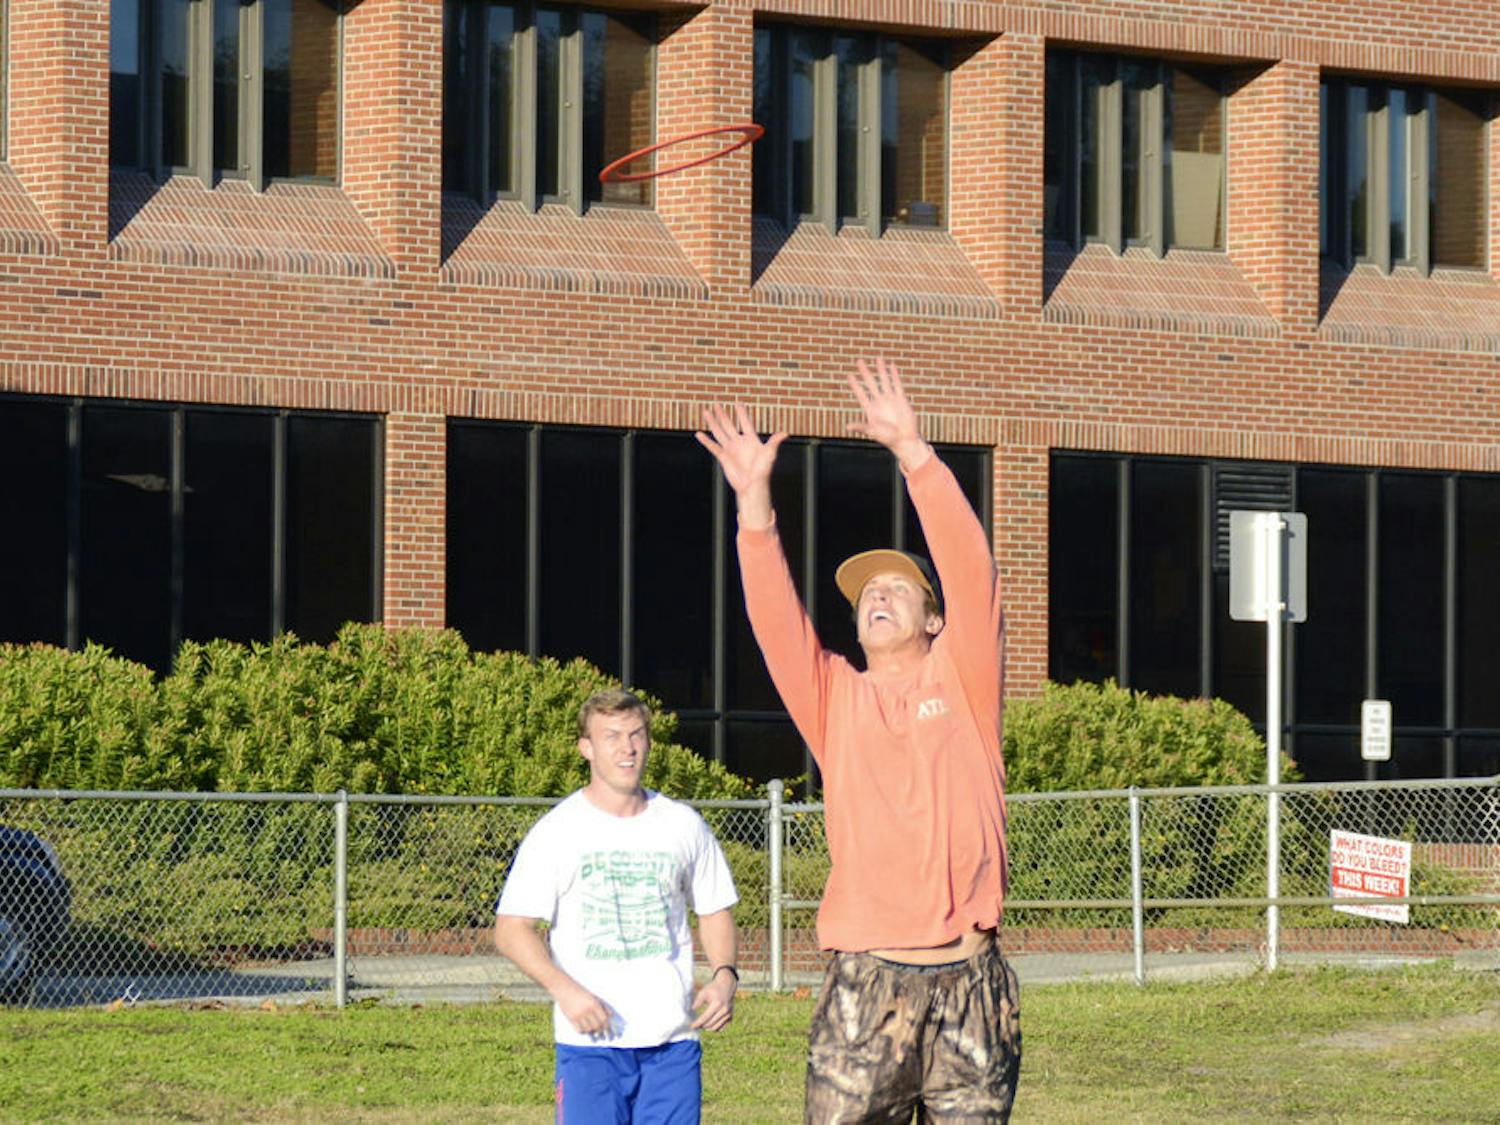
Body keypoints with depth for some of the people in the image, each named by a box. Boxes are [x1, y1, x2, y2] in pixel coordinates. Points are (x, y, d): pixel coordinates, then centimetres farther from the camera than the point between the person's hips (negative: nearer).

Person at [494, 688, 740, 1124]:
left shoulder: (684, 826, 10)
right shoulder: (558, 831, -1)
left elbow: (715, 911, 21)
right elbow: (511, 929, -3)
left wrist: (724, 975, 1)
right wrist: (564, 989, -19)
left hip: (673, 1040, 3)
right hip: (590, 1043, -3)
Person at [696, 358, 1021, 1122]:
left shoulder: (961, 681, 10)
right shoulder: (836, 698, 13)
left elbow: (971, 572, -2)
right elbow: (775, 618, 0)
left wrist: (912, 451, -8)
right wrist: (754, 501, -11)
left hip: (968, 981, -1)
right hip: (865, 980, 1)